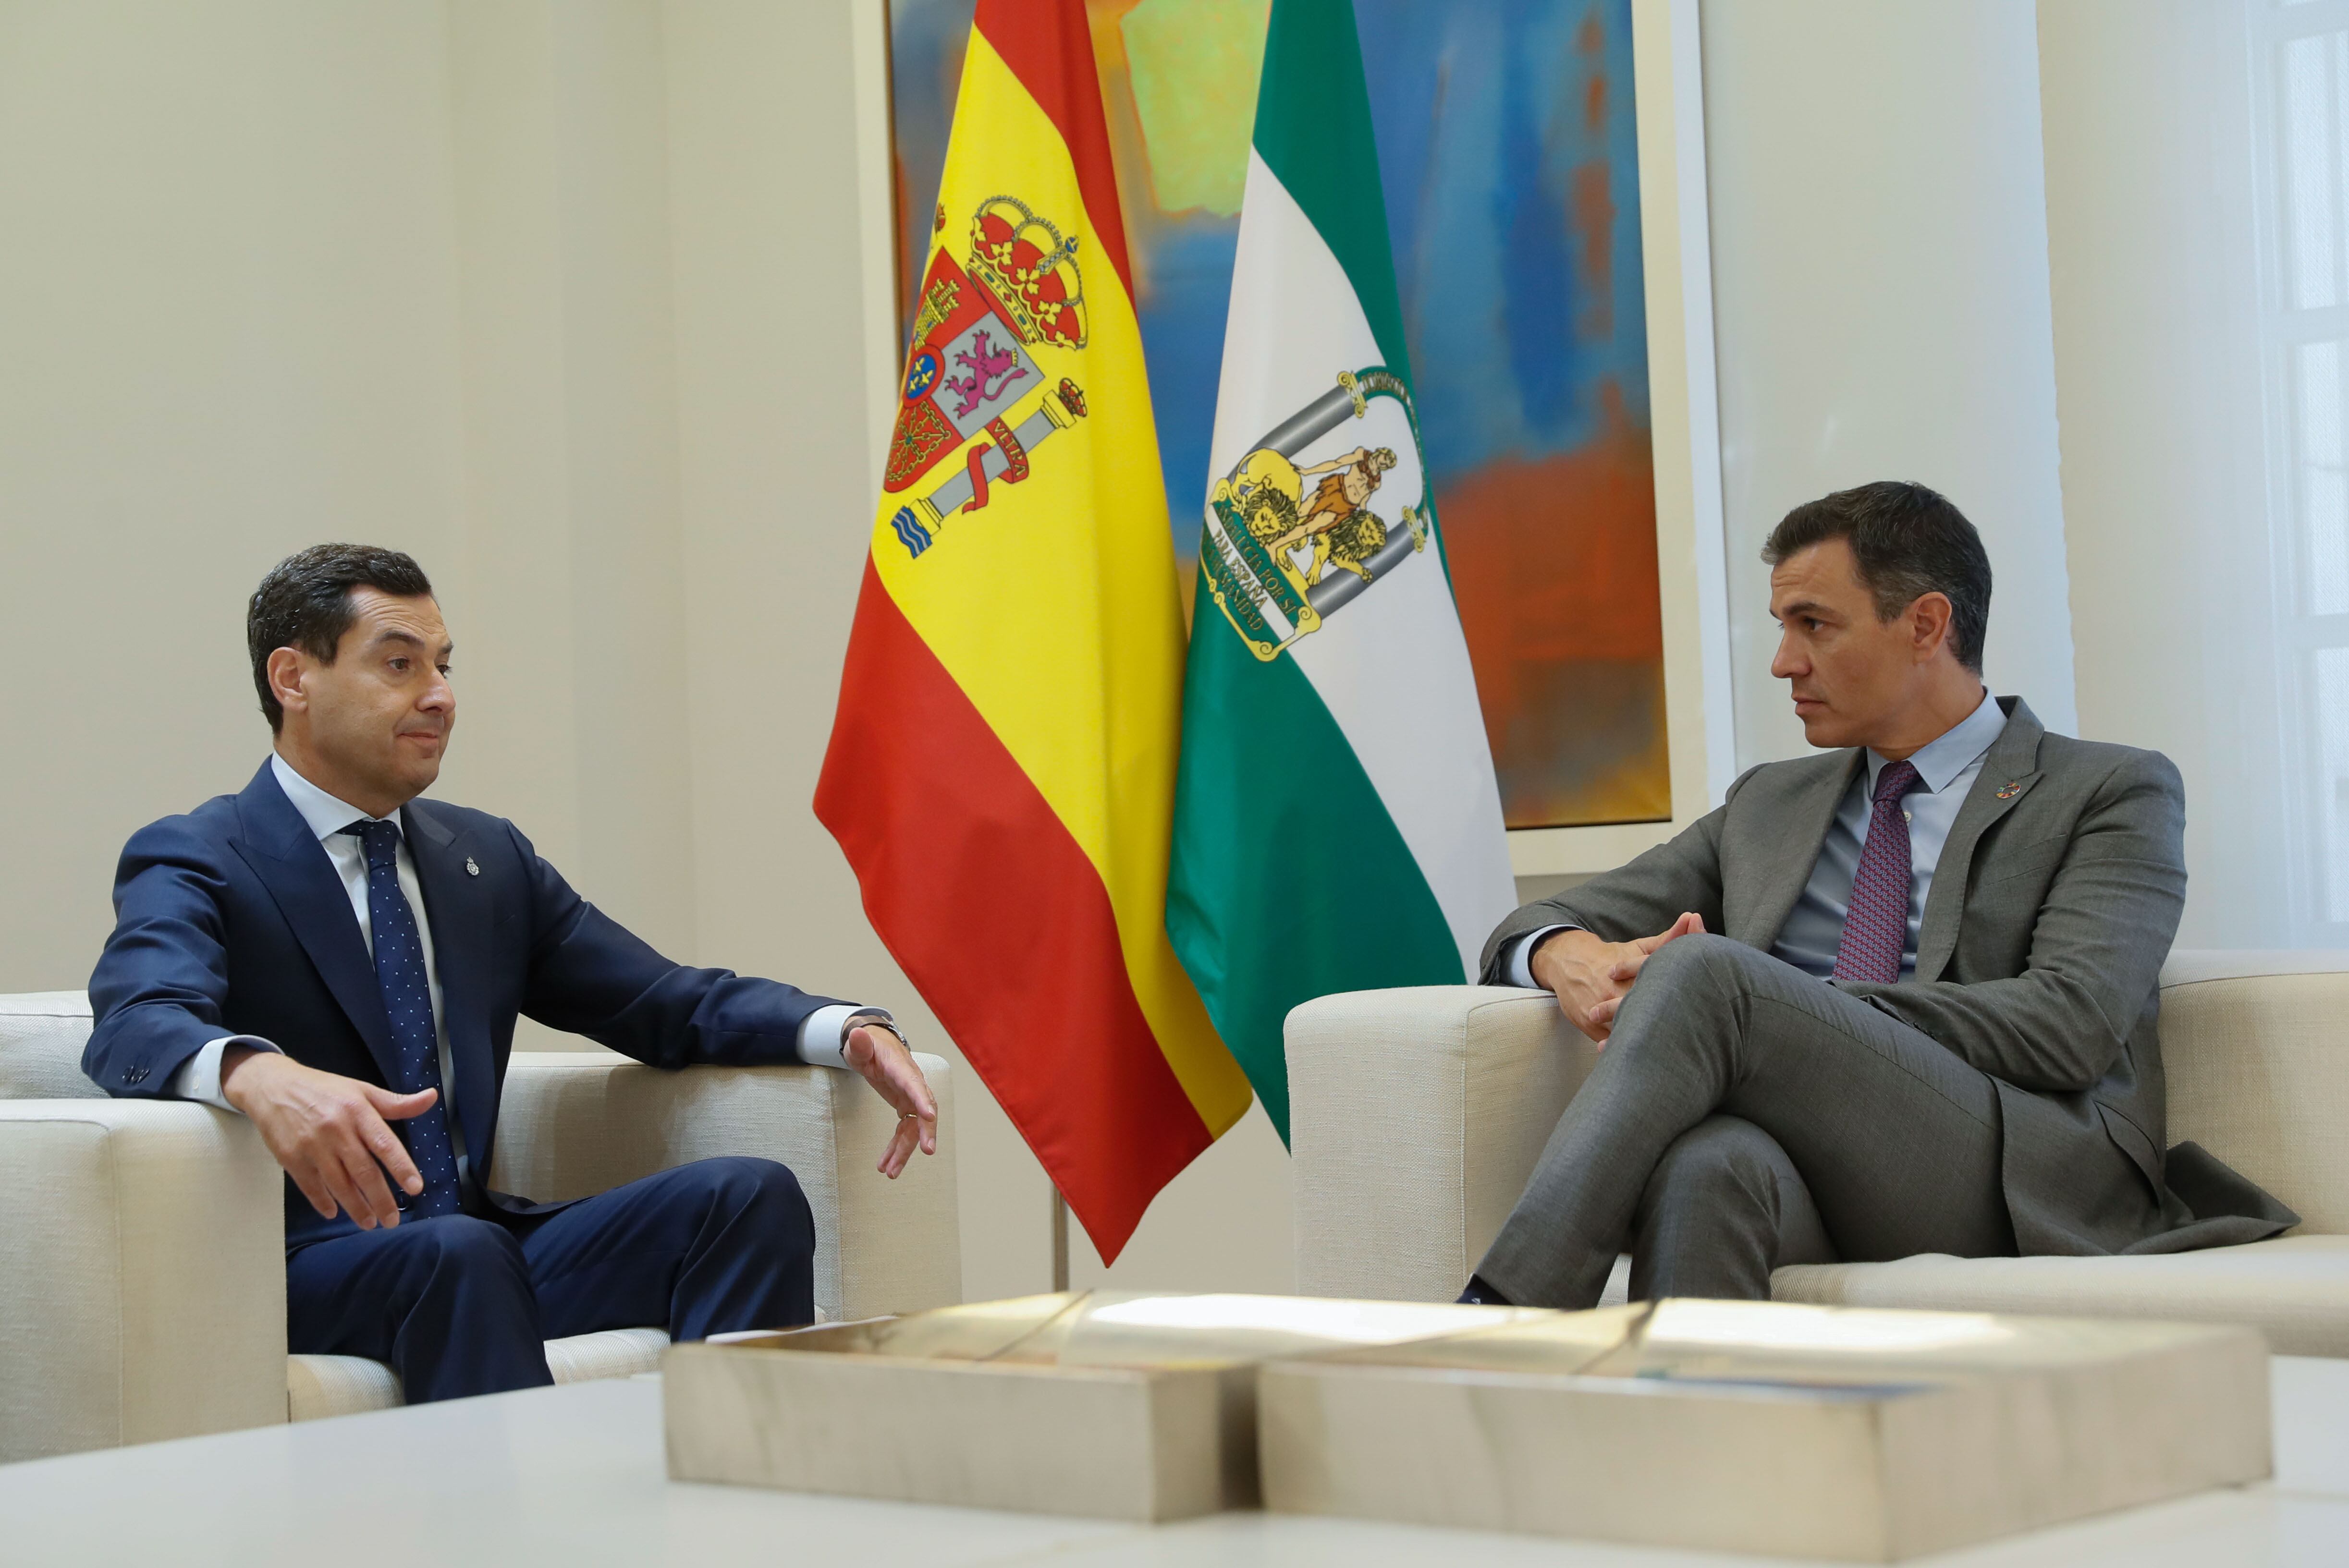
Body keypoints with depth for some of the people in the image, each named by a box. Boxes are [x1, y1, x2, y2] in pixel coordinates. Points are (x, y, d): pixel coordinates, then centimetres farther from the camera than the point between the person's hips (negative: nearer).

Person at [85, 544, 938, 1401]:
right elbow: (137, 1027, -22)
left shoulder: (488, 856, 19)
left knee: (750, 1194, -17)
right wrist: (258, 1075, -47)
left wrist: (846, 1030, -5)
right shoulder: (194, 862, -2)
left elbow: (665, 1000, 16)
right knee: (459, 1252, -38)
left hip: (479, 1242, 6)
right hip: (304, 1269, -6)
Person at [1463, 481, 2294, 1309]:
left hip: (2032, 1181, -4)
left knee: (1703, 974, -27)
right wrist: (1570, 956, 0)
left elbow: (2070, 1026, -6)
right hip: (1817, 1191, 4)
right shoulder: (1768, 804, 29)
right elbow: (1535, 928, 28)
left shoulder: (2113, 792, 11)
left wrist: (1780, 1007, -11)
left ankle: (1501, 1315, -33)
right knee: (1703, 1163, -36)